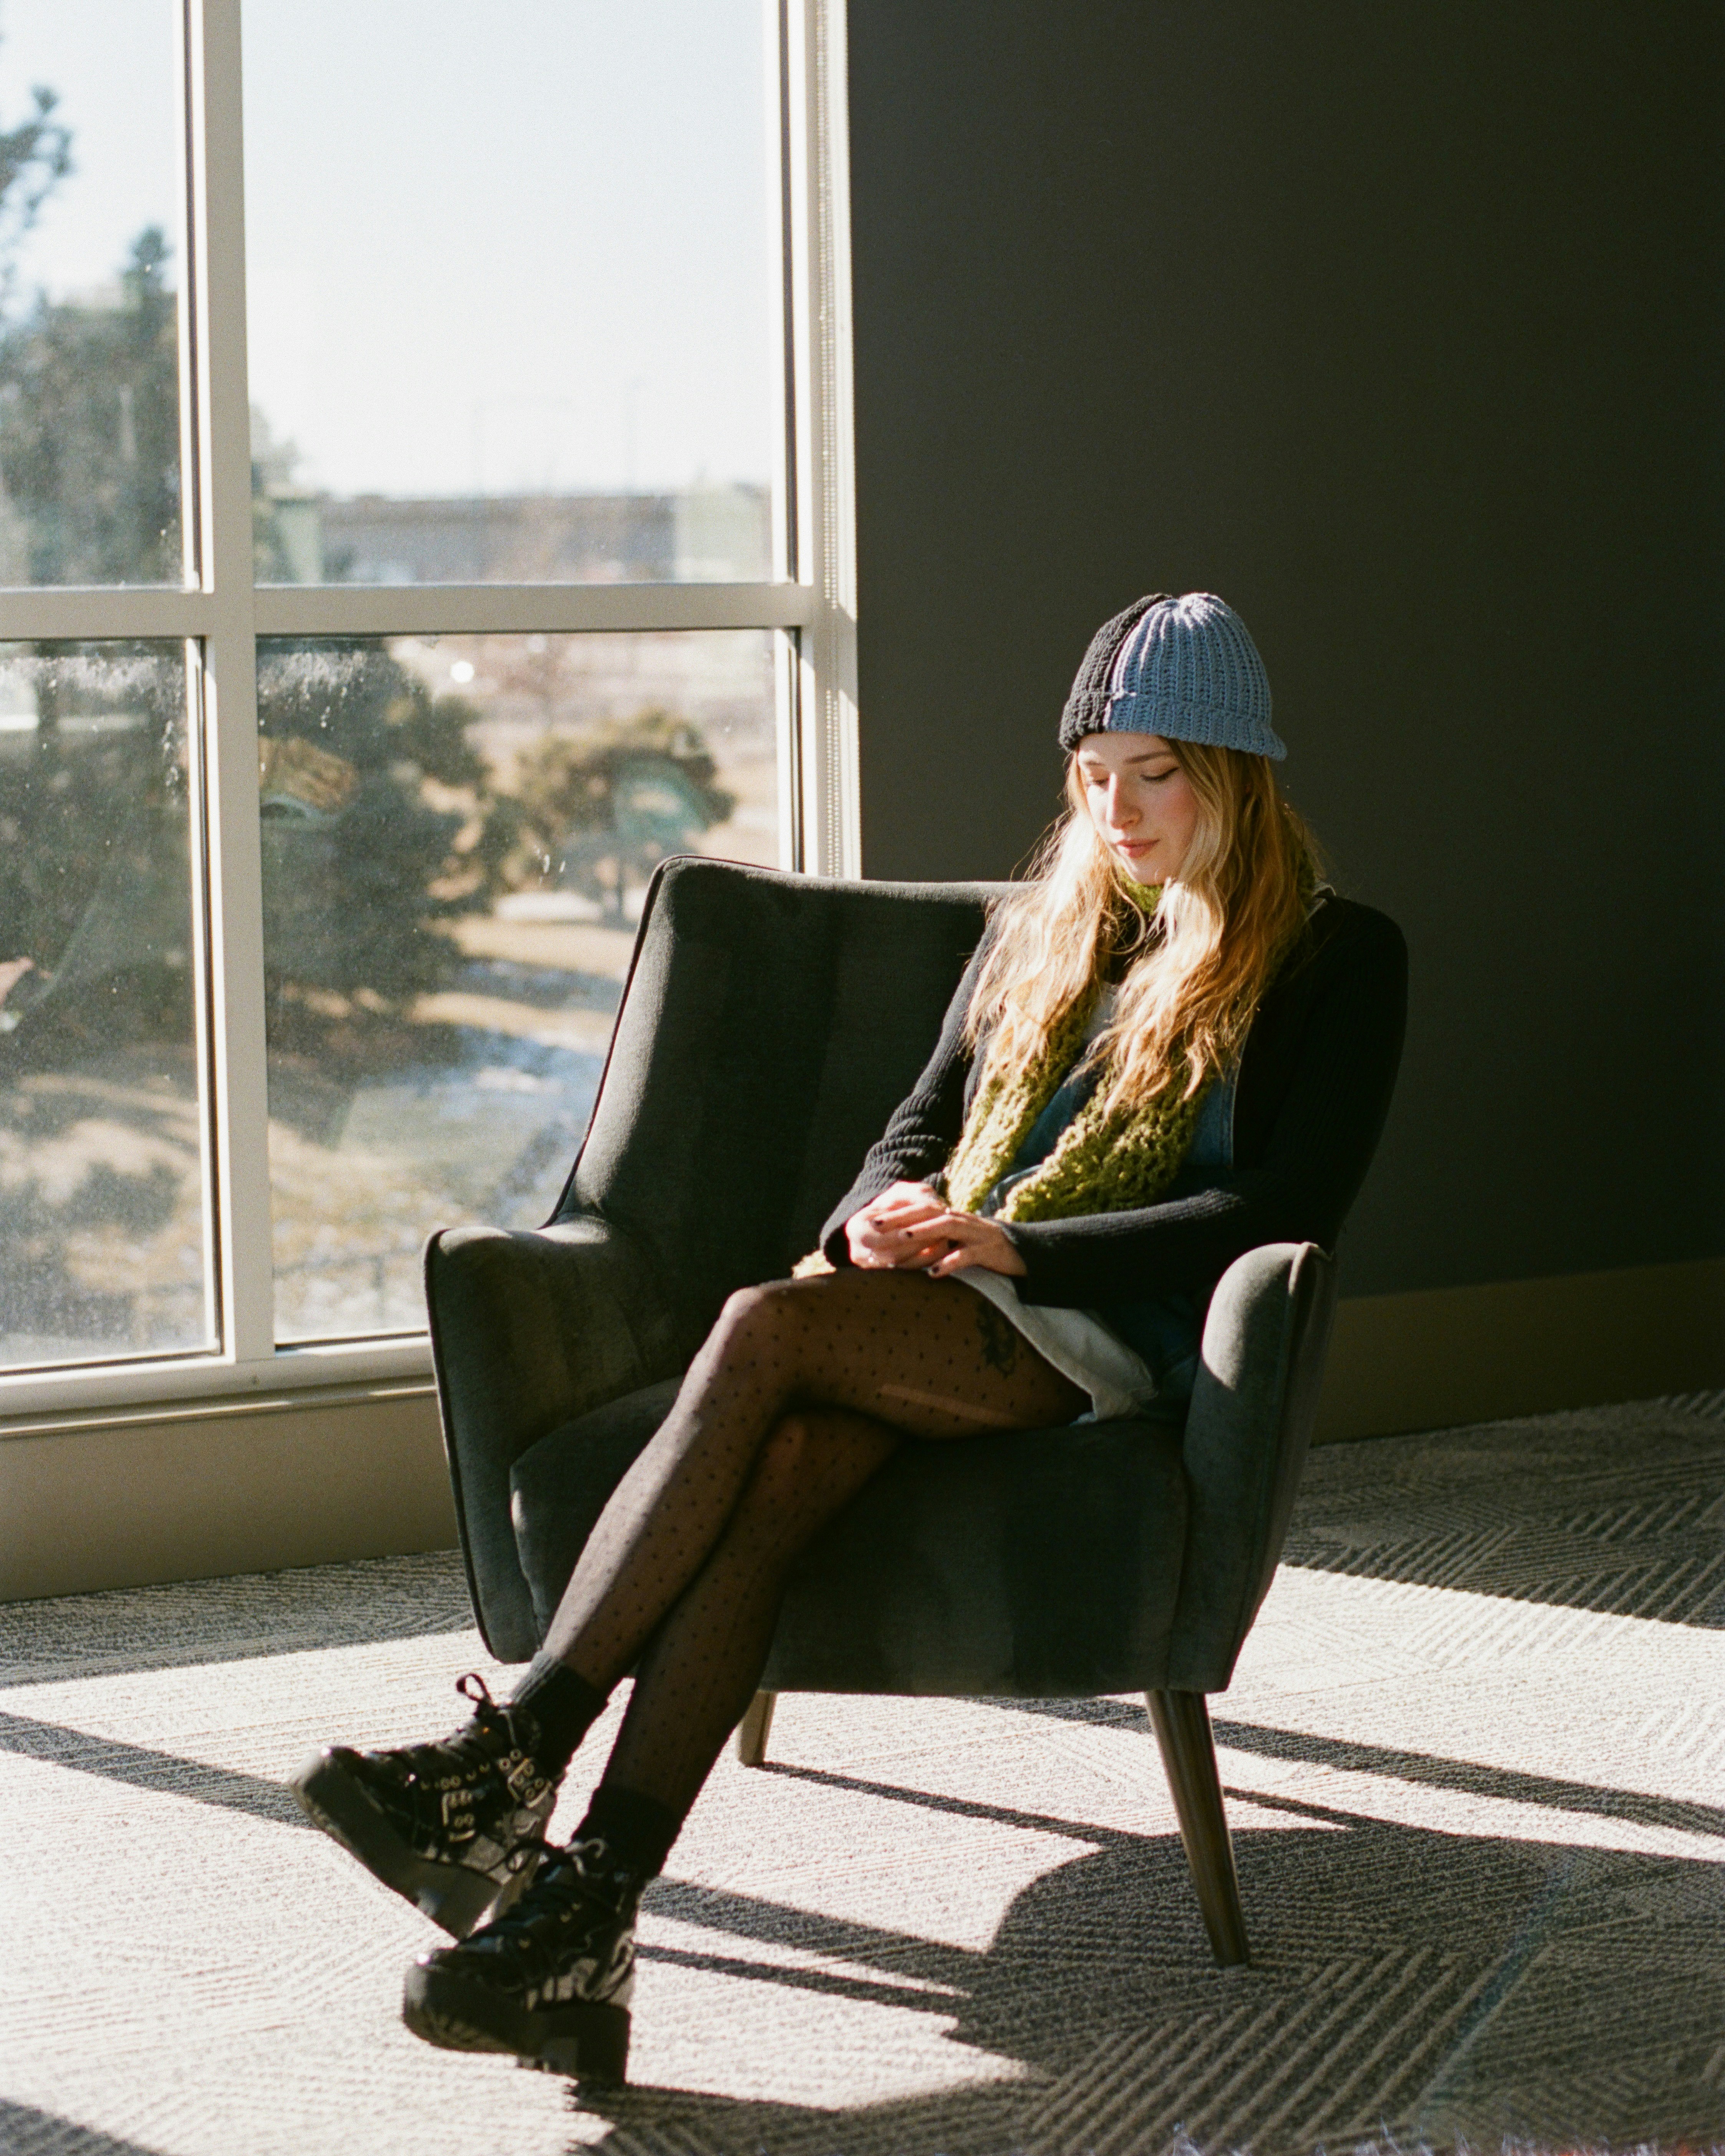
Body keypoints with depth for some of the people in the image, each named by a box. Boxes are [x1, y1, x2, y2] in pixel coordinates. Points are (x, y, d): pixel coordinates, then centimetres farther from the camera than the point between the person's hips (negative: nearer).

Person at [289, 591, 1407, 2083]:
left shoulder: (1336, 959, 7)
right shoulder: (1048, 925, 26)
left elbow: (1291, 1208, -6)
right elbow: (921, 1126, 26)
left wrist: (1010, 1242, -13)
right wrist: (888, 1219, 0)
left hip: (1113, 1338, -5)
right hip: (941, 1328, 5)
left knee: (768, 1328, -32)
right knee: (777, 1471, -32)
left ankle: (517, 1757, -35)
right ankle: (586, 1926, -45)